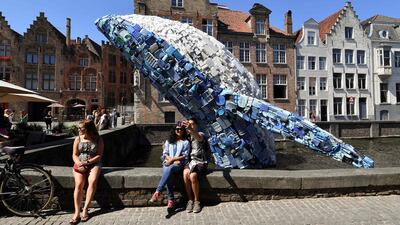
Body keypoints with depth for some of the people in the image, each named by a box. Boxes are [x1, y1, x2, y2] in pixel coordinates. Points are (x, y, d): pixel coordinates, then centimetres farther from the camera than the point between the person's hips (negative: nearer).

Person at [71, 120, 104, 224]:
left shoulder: (98, 140, 1)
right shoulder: (78, 139, 7)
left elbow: (99, 155, -4)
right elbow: (74, 155, 6)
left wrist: (87, 162, -17)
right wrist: (79, 163, -13)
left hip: (93, 164, -1)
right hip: (80, 164, 2)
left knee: (92, 181, -29)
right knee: (79, 183, -25)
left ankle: (85, 209, -18)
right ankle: (77, 212, -21)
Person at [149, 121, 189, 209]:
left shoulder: (185, 142, 12)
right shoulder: (169, 141, 21)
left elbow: (185, 156, 2)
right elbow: (165, 154, 12)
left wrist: (173, 159, -11)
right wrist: (170, 159, -9)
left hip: (179, 164, -2)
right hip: (168, 163, 2)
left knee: (169, 168, -38)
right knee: (168, 174, -33)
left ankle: (157, 192, -40)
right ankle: (171, 199, -31)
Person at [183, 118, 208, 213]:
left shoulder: (200, 135, -3)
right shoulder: (187, 137, 15)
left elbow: (198, 138, -29)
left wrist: (191, 129, -50)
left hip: (200, 162, -4)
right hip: (190, 161, 4)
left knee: (192, 176, -30)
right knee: (185, 174, -28)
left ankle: (197, 201, -11)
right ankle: (190, 200, -14)